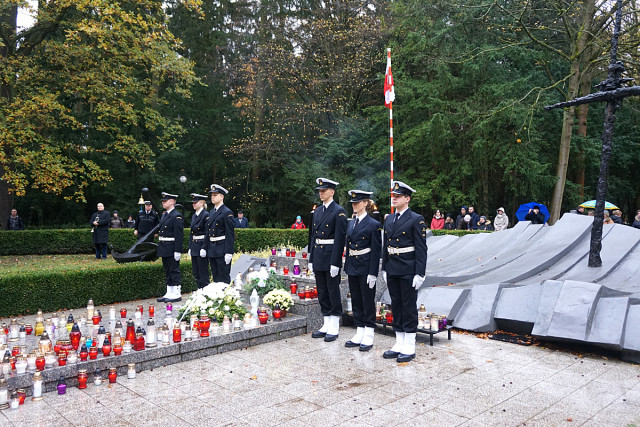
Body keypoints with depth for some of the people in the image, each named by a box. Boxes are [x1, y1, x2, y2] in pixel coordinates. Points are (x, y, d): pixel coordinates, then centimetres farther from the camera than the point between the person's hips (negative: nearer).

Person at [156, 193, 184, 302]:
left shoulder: (177, 216, -13)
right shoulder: (164, 215, 16)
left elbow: (179, 235, -18)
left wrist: (177, 251, -21)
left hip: (172, 249, -9)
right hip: (164, 249, 9)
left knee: (174, 271, -2)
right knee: (167, 272, 14)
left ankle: (177, 294, 5)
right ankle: (169, 293, 22)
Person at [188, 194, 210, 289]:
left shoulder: (206, 215, -11)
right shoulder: (193, 216, 14)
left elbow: (207, 234, -15)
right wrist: (190, 248, 13)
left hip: (202, 245, -8)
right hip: (194, 246, 8)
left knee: (203, 272, -3)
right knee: (195, 272, 12)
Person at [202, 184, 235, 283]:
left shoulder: (227, 212, -9)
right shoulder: (211, 212, 15)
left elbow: (230, 234, -14)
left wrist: (228, 253, -18)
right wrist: (204, 248, 12)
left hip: (222, 250, -8)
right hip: (212, 249, 8)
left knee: (224, 279, -3)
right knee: (215, 277, 14)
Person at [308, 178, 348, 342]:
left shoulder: (339, 211, -10)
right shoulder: (317, 211, 13)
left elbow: (340, 239, -15)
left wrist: (335, 263, -18)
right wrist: (311, 259, 12)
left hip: (331, 258, -7)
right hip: (318, 258, 7)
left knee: (333, 292, 2)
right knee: (322, 293, 13)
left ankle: (334, 328, 12)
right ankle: (326, 325, 24)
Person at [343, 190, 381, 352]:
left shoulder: (373, 224, -11)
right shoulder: (351, 224, 11)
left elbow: (376, 251, -12)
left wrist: (373, 273, -15)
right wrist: (347, 267, 12)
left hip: (366, 269, -7)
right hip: (352, 268, 7)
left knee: (368, 302, 3)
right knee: (356, 301, 12)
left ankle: (368, 337, 13)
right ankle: (359, 334, 23)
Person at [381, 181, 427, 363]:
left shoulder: (416, 220, -8)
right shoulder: (389, 220, 12)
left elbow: (421, 249, -11)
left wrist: (419, 274, -15)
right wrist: (384, 269, 13)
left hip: (408, 271, -7)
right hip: (392, 271, 7)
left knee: (409, 307, 2)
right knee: (396, 307, 12)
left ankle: (409, 347, 11)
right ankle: (399, 344, 23)